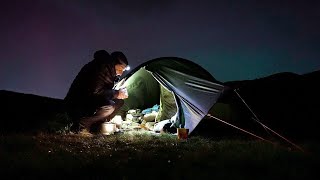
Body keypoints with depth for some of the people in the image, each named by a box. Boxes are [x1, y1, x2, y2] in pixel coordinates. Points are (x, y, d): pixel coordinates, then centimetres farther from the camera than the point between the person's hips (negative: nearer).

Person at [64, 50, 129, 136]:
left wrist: (120, 94, -1)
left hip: (89, 103, 10)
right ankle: (80, 126, -14)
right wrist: (116, 93, -18)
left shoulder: (107, 69, 11)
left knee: (118, 102, 4)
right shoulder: (99, 67, -18)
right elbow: (95, 91, -26)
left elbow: (104, 91, 15)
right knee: (109, 106, -29)